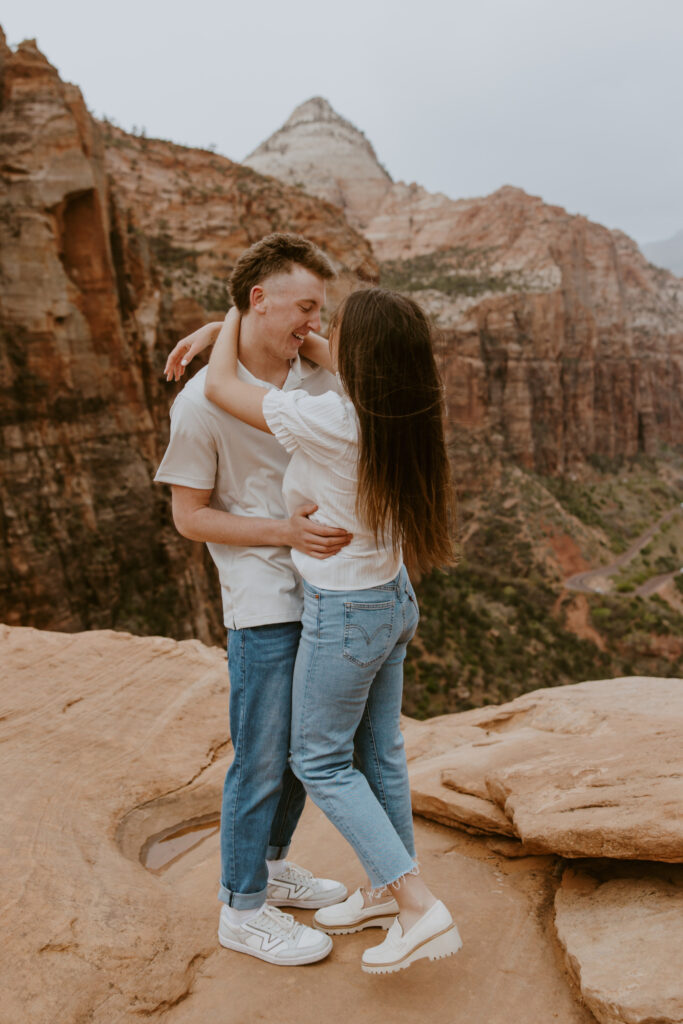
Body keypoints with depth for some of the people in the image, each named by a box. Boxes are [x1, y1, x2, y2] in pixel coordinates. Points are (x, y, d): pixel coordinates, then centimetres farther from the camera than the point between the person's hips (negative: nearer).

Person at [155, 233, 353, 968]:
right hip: (262, 605, -7)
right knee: (261, 761, 5)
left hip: (320, 593, 7)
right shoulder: (203, 401, -14)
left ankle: (269, 867, 41)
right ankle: (243, 910, 26)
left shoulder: (316, 379, 2)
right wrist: (284, 533, -21)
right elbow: (188, 516, -12)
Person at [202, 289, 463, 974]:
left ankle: (420, 909, 11)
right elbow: (344, 366, 10)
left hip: (343, 615, -7)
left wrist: (236, 316, 3)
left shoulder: (324, 420, -28)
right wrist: (244, 329, 10)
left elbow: (220, 387, -15)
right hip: (393, 600, 8)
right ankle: (389, 892, 37)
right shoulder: (404, 413, -6)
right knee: (377, 752, 20)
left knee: (319, 762, 11)